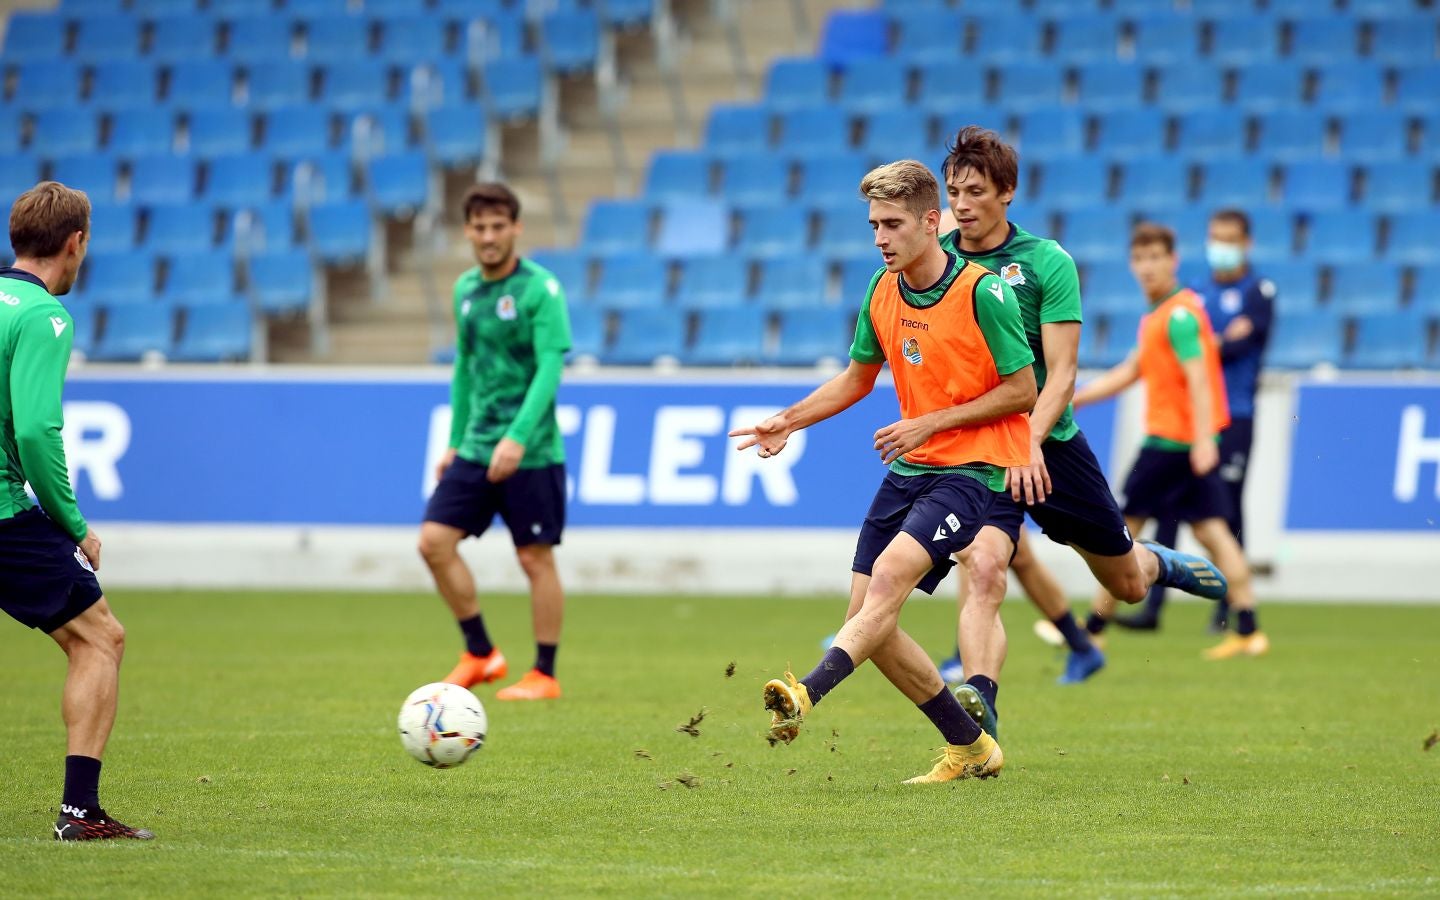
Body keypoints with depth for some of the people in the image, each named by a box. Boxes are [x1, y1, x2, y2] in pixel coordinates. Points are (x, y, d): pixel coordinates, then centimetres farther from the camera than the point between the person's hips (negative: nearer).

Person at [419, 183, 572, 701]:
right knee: (434, 542, -2)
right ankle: (480, 655, 11)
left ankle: (544, 675, 10)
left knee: (536, 558, 0)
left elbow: (550, 366, -18)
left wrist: (518, 436, -27)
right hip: (476, 447, 7)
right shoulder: (466, 289, 10)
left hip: (530, 452, -6)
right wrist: (455, 442, 18)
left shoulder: (540, 289, -11)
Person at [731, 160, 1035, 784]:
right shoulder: (882, 292, 5)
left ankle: (808, 693, -45)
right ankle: (970, 748, 14)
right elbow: (858, 378, 20)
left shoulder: (982, 292, -15)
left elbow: (1022, 390, -12)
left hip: (974, 467, -8)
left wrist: (930, 424, -15)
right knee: (868, 617, 1)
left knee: (890, 573, -28)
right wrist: (788, 421, 6)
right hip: (909, 468, 8)